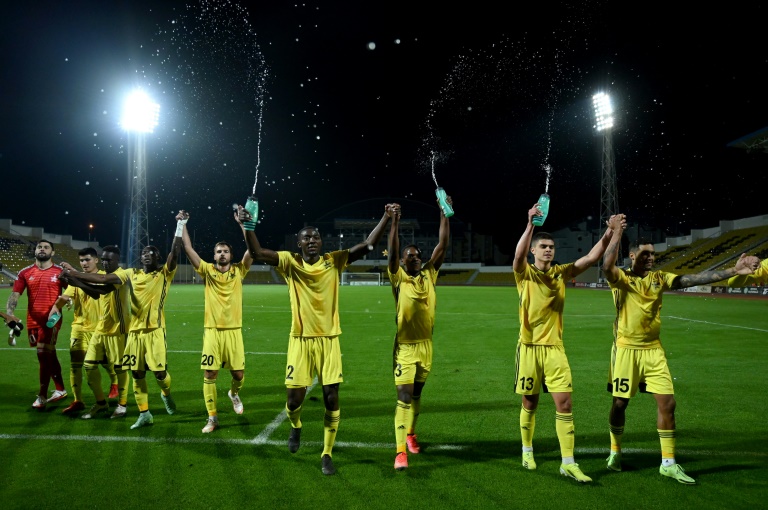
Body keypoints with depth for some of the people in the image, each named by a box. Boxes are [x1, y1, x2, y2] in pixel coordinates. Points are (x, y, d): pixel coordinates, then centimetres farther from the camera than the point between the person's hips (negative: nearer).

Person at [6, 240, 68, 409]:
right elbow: (15, 295, -1)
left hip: (51, 320, -4)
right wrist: (9, 312, -17)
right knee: (49, 356, 15)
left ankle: (42, 396, 0)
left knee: (44, 354, -10)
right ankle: (60, 390, 29)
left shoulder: (61, 272, -1)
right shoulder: (25, 273, 6)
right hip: (33, 321, 4)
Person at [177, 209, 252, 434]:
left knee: (239, 373, 4)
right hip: (212, 330, 0)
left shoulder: (239, 270, 2)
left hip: (233, 330, 0)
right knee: (209, 374, 0)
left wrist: (242, 223, -13)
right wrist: (182, 224, -10)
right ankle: (212, 417, 11)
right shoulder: (207, 270, 2)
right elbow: (189, 249, -5)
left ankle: (234, 393, 39)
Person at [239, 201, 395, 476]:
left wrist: (386, 217, -12)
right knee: (294, 397, -1)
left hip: (329, 340, 1)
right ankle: (295, 427, 36)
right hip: (300, 340, -1)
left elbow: (367, 245, -3)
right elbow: (257, 253, -12)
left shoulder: (334, 261, 1)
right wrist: (247, 224, -25)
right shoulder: (291, 263, -1)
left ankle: (327, 454, 16)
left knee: (331, 398, -1)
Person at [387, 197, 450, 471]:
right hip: (405, 346, -4)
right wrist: (394, 221, -25)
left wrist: (445, 215, -5)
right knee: (404, 398, -9)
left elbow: (442, 246, 0)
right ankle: (400, 452, -9)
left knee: (416, 394, 20)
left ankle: (411, 434, 41)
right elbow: (392, 252, -19)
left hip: (426, 345, 5)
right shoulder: (398, 278, -5)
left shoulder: (429, 275, 5)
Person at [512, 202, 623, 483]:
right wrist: (531, 224, -37)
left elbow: (591, 258, -3)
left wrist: (608, 235, -16)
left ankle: (568, 463, 2)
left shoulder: (561, 273, 5)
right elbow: (518, 255, -26)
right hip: (529, 347, -2)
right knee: (529, 403, 10)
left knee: (564, 403, -4)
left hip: (554, 347, 2)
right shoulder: (525, 274, -4)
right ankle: (527, 451, 30)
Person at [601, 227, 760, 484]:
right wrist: (617, 232, -29)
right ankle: (615, 452, 28)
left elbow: (695, 279, -4)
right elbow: (607, 265, -30)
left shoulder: (660, 278, 4)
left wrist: (733, 271, -12)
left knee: (667, 402, 0)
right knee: (619, 403, 6)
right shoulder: (621, 278, -8)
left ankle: (668, 463, 12)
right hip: (626, 349, -4)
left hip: (653, 350, 4)